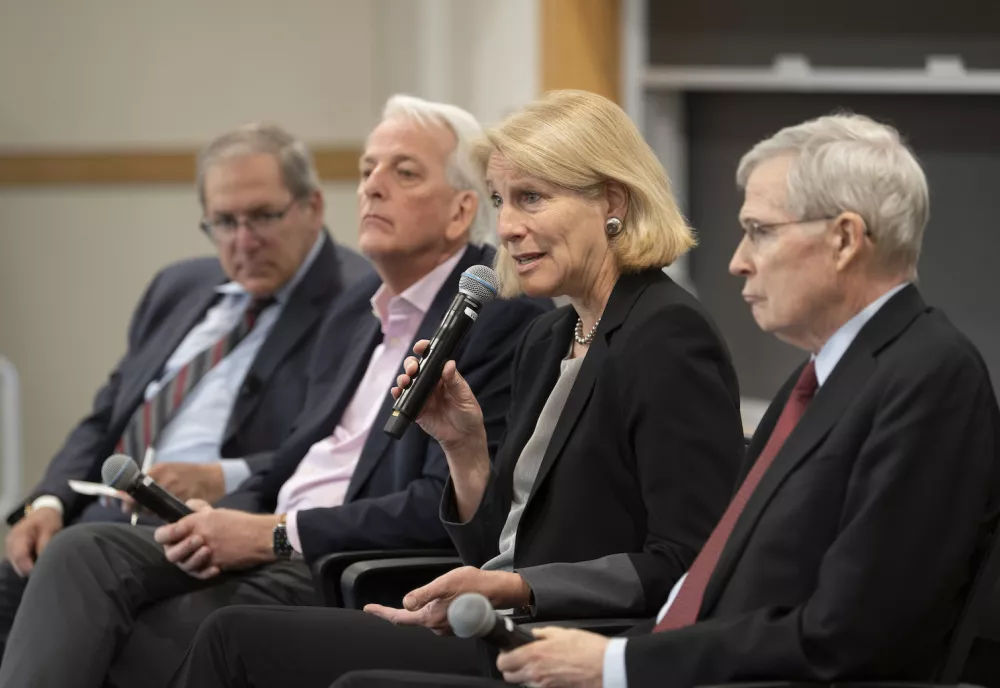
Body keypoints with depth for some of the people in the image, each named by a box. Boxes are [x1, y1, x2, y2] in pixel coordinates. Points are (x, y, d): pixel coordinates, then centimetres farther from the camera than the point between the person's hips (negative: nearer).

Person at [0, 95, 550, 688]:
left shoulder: (506, 317, -7)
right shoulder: (357, 311, 22)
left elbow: (451, 504, -16)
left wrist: (273, 534, -16)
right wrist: (227, 518, 0)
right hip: (269, 540, 8)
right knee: (83, 557, -18)